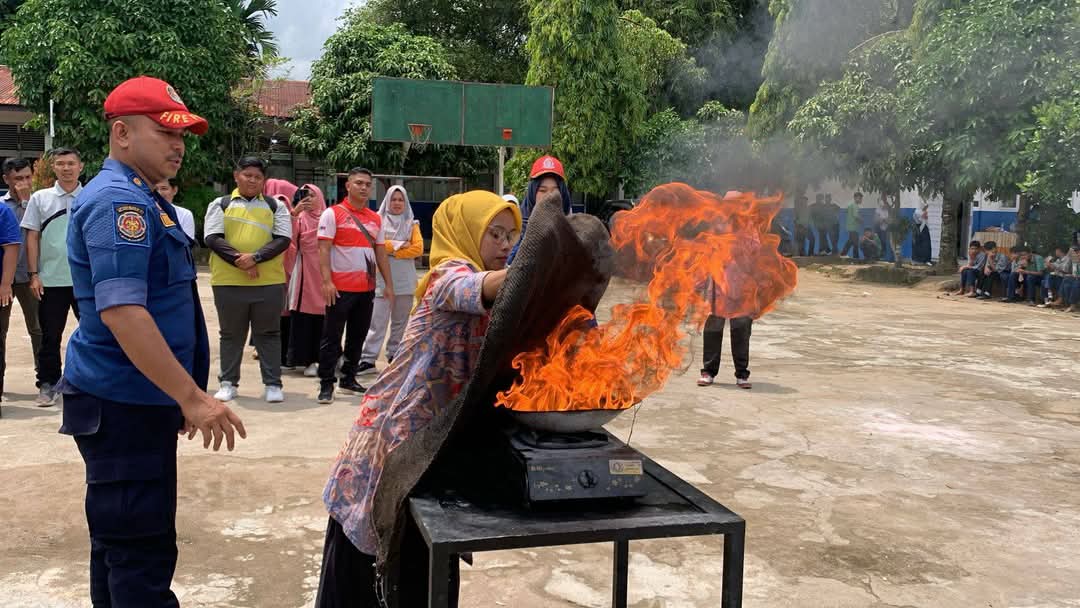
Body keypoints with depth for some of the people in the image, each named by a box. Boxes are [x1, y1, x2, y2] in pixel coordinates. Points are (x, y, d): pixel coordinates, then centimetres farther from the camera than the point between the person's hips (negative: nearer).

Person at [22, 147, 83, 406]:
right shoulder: (40, 198, 6)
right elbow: (32, 237, 5)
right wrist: (33, 274, -2)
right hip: (51, 280, 0)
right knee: (50, 336, 7)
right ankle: (48, 385, 18)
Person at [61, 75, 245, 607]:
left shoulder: (139, 199, 16)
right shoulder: (118, 200, -17)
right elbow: (120, 311, -27)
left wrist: (181, 396, 23)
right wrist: (193, 397, -25)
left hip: (137, 401, 10)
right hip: (124, 405, -10)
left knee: (120, 539, 18)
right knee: (142, 548, -4)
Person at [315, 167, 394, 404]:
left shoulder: (375, 218, 13)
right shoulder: (333, 214, -4)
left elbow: (381, 252, 16)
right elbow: (323, 249, -9)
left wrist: (388, 284, 11)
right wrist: (327, 281, -18)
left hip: (367, 288, 6)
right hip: (340, 287, -6)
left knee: (358, 336, 12)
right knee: (331, 337, -1)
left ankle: (349, 379, 24)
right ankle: (326, 384, 5)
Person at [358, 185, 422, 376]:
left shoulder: (412, 224, 11)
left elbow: (418, 248, -1)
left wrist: (392, 250, -8)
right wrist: (400, 244, -6)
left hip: (406, 279, 3)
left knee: (401, 320, 8)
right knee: (378, 320, -9)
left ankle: (395, 355, 19)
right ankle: (368, 359, -9)